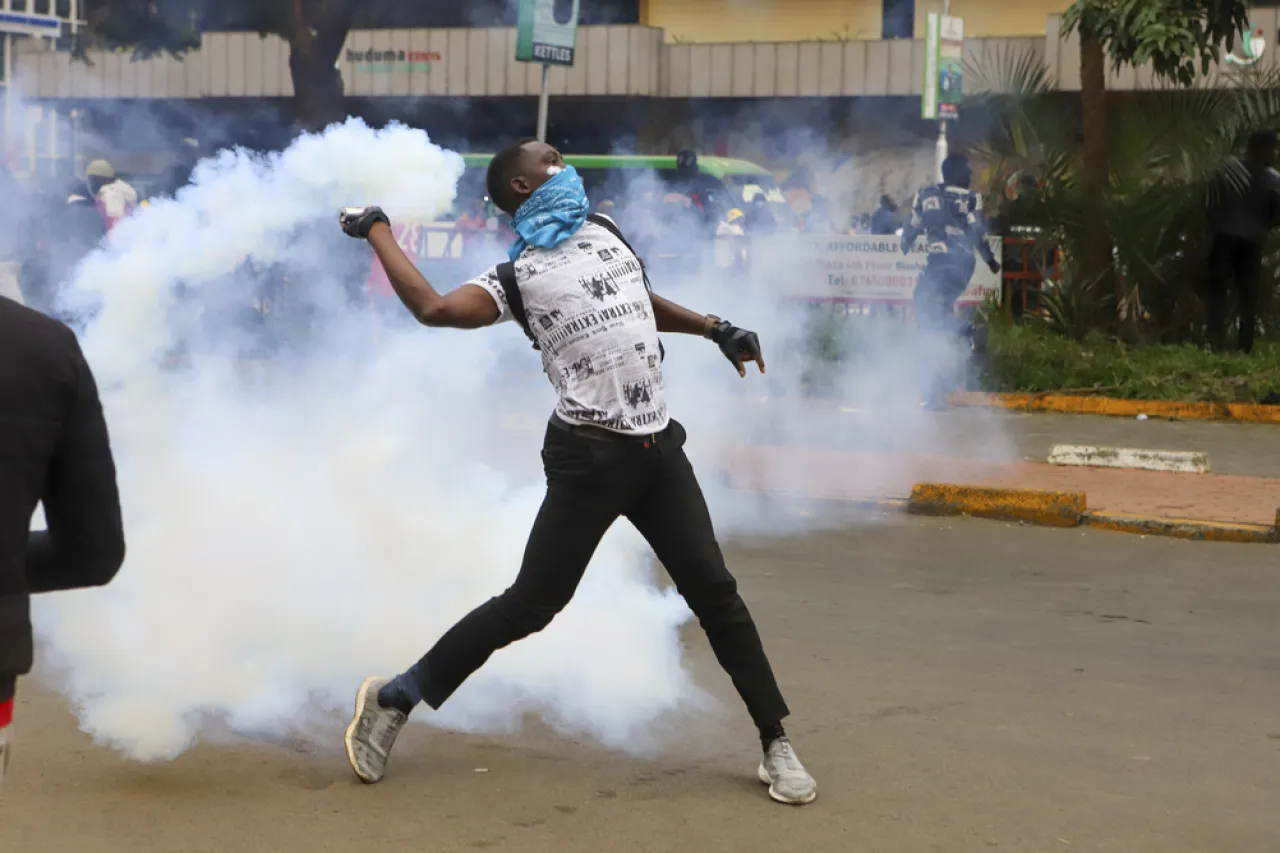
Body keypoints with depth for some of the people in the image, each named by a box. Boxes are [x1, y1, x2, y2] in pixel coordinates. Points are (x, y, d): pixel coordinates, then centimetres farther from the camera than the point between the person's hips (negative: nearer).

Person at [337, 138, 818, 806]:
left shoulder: (603, 232, 16)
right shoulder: (516, 277, -3)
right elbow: (433, 308, -19)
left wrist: (716, 329, 26)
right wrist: (376, 231, -9)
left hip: (658, 448, 5)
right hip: (589, 459, -5)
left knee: (713, 589, 2)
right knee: (531, 604, -4)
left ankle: (776, 744, 11)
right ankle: (393, 699, 10)